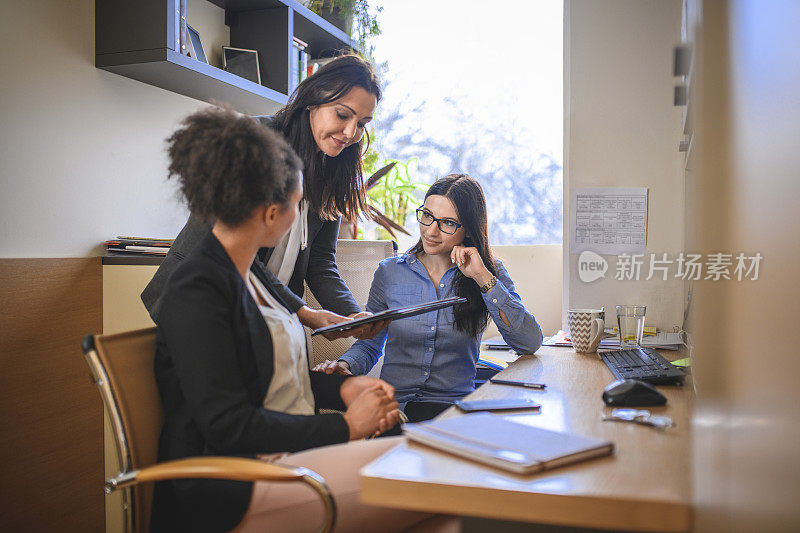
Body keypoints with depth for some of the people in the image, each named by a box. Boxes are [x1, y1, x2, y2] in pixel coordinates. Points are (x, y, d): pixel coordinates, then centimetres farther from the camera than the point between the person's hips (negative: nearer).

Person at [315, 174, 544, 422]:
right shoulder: (390, 271, 8)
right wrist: (344, 365, -8)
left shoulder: (491, 272, 6)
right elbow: (369, 344, 15)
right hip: (393, 404, 2)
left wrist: (483, 278, -12)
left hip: (455, 407, -2)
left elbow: (531, 343, -8)